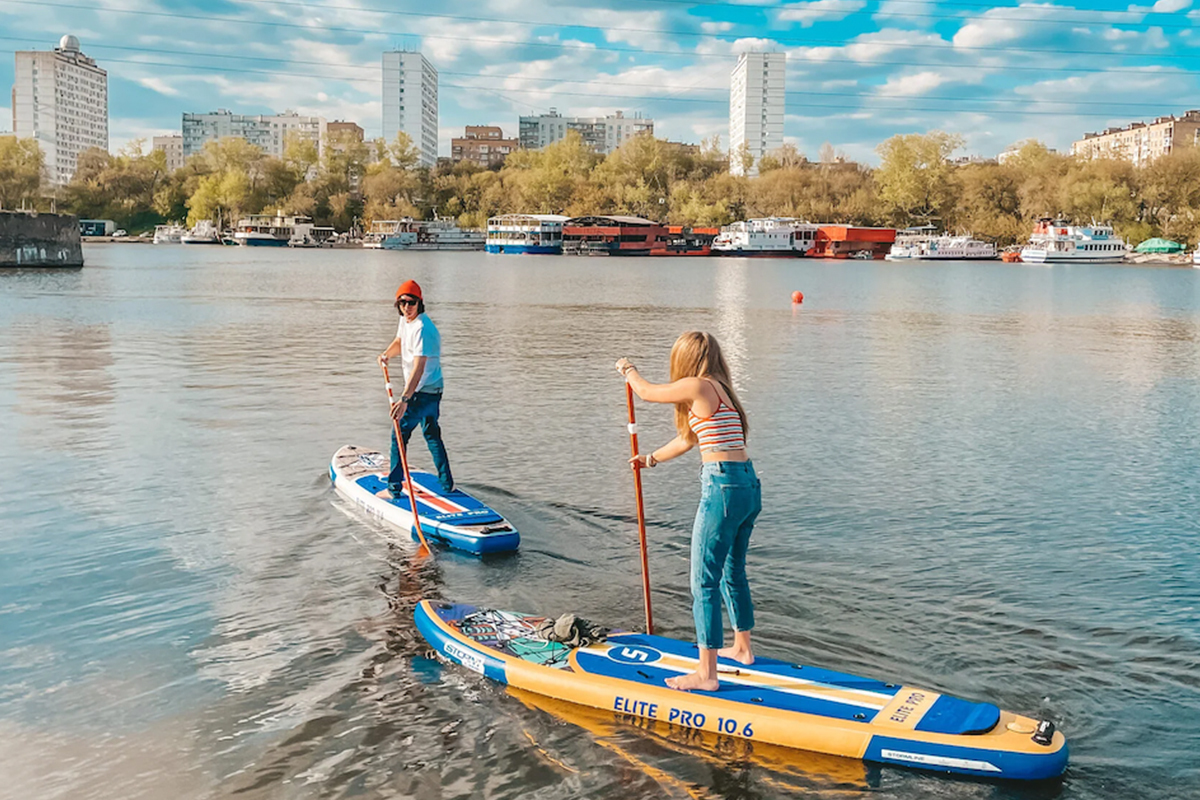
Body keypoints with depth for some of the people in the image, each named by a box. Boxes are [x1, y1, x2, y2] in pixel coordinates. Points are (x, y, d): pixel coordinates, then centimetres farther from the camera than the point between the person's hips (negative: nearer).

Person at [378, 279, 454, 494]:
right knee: (432, 435, 17)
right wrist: (386, 354, 1)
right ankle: (447, 484, 24)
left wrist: (404, 399, -43)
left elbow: (419, 367, -34)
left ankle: (395, 487, 5)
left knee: (399, 434, -2)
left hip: (423, 391, -10)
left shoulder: (422, 329, -25)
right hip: (431, 389, 10)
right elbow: (399, 342, 25)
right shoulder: (405, 320, 5)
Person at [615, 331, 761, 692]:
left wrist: (628, 369, 25)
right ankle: (742, 648, 39)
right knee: (733, 571, 24)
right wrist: (651, 458, 44)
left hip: (723, 488, -10)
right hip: (749, 486, 10)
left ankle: (706, 673, -1)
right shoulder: (720, 391, 18)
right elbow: (689, 439, 30)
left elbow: (646, 392, 4)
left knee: (704, 582, -4)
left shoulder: (698, 386, -9)